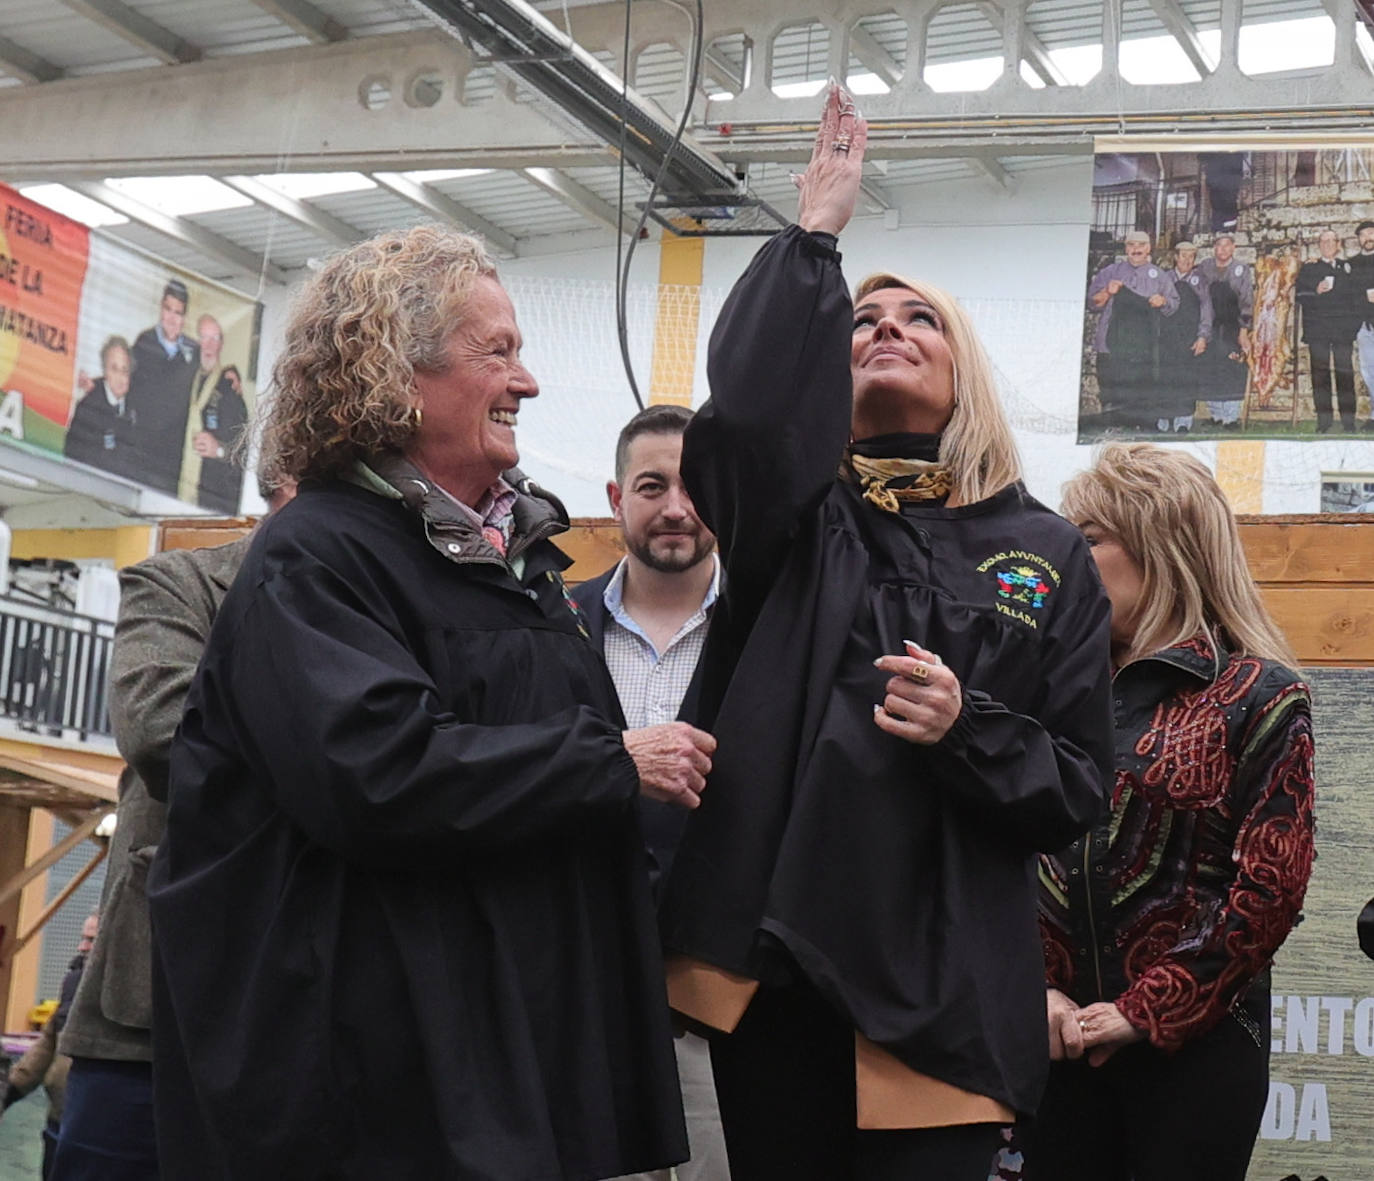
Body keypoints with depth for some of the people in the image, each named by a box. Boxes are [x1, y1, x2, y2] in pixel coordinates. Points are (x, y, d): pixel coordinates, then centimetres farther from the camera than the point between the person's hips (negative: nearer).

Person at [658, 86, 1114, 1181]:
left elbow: (1079, 789, 6)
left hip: (943, 988, 0)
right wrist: (816, 232, -9)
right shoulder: (799, 519, 7)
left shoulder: (1046, 555, 8)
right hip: (773, 960, 1)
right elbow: (744, 412, -17)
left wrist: (966, 730, -14)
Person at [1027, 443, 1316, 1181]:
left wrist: (1145, 1012, -12)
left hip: (1194, 1040, -4)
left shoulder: (1258, 695, -2)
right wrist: (1038, 989, -7)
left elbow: (1271, 889, -8)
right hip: (1064, 1037, 4)